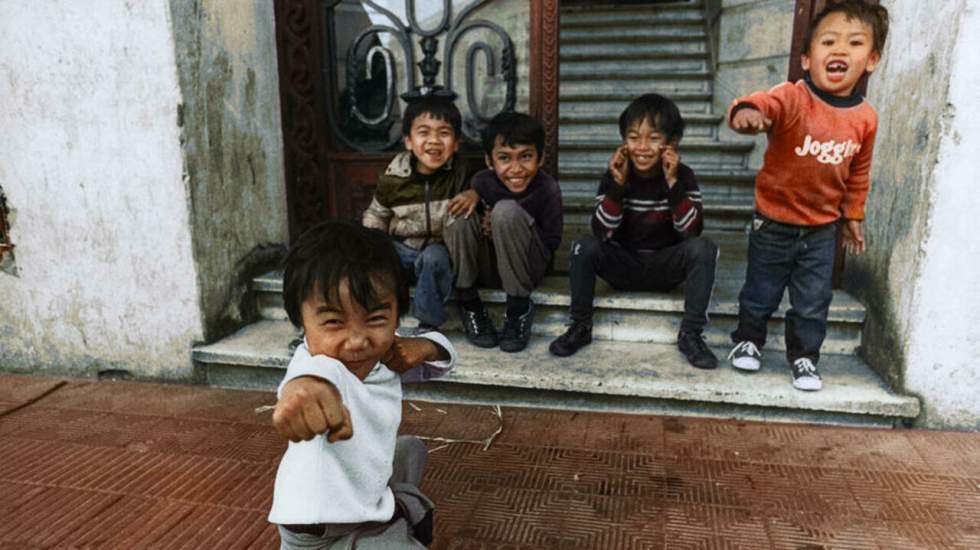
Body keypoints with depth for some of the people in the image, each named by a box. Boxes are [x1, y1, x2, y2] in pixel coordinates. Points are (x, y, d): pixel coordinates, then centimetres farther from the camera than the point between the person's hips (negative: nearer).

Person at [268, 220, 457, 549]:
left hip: (365, 500, 8)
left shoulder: (381, 356, -10)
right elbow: (315, 370, -59)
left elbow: (442, 356, 3)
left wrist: (422, 347, -20)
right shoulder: (319, 366, -35)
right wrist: (305, 384, -83)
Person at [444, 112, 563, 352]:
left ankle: (519, 307, -18)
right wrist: (472, 194, -16)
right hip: (488, 267, 3)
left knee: (506, 210, -29)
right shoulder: (484, 181, -12)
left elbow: (552, 241, -13)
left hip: (527, 267, -3)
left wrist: (506, 228, -22)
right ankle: (468, 302, -8)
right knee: (463, 212, -22)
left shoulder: (547, 189, -18)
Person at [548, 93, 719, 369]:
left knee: (703, 248, -28)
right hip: (622, 264, 0)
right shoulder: (614, 176, -7)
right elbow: (601, 232, -16)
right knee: (586, 246, -28)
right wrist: (618, 184, -26)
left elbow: (691, 232, -19)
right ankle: (580, 326, -11)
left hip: (665, 267, 0)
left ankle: (690, 334, -18)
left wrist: (673, 184, -29)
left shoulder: (683, 176, -7)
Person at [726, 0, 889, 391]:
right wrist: (747, 111, -67)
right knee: (760, 292, 14)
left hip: (823, 228, 3)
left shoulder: (865, 118, -6)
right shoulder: (792, 99, -21)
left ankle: (804, 356, 33)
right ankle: (748, 340, 38)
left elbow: (858, 174, 8)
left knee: (813, 302, 12)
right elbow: (764, 104, -43)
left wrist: (853, 216, 15)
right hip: (775, 222, -3)